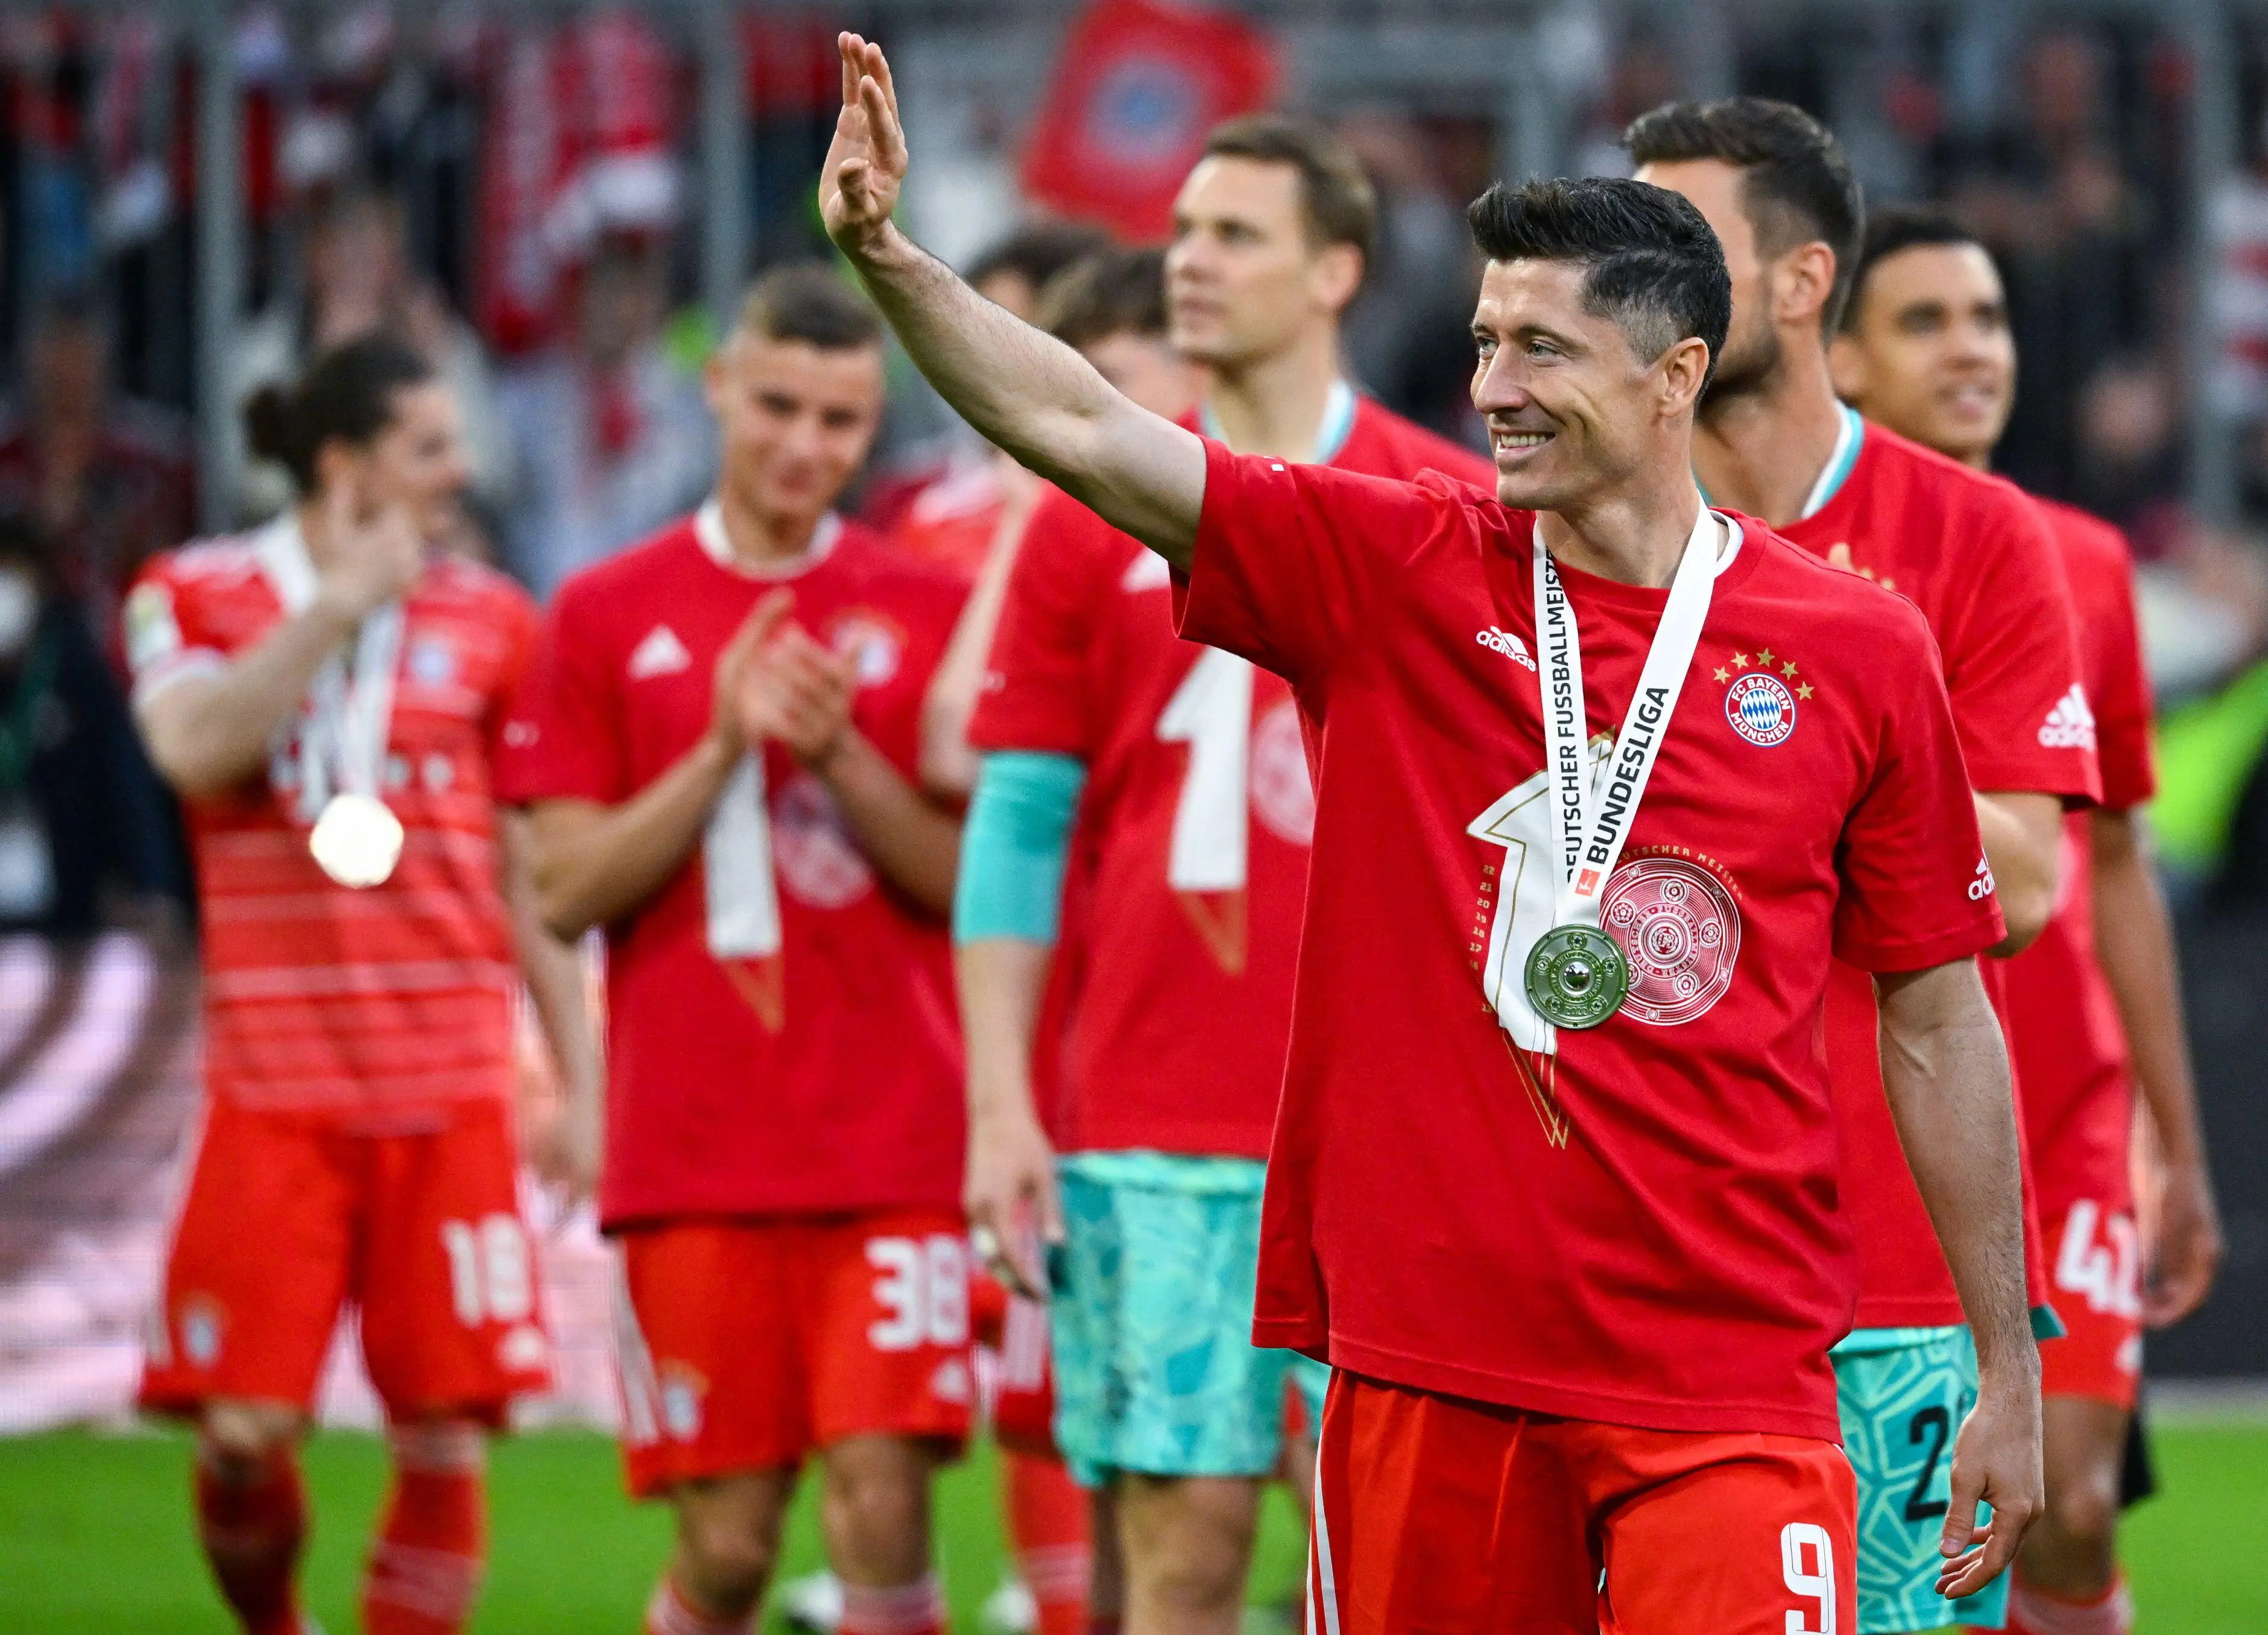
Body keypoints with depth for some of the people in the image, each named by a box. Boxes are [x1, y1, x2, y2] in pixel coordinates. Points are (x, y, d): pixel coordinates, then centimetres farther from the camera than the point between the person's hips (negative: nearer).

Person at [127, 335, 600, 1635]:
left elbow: (533, 875, 11)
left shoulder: (491, 621, 8)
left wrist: (585, 1082, 6)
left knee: (445, 1442, -4)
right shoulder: (197, 595, 3)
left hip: (453, 1096, 1)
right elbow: (197, 748, -18)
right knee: (247, 1434, -5)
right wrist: (345, 600, -13)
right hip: (274, 1094, -1)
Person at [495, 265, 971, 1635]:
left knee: (883, 1508, -11)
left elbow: (974, 882, 3)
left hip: (894, 1149, 0)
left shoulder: (929, 612, 6)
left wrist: (841, 756, -12)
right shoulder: (610, 617, 7)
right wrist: (722, 746, -11)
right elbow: (569, 890, 2)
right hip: (692, 1150, 0)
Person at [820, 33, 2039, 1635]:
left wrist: (2011, 1377, 9)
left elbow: (1940, 1024, 8)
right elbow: (1084, 432, -3)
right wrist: (888, 255, -19)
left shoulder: (1858, 650, 3)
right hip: (1432, 1364, 1)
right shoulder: (1391, 573, 4)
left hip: (1727, 1374, -1)